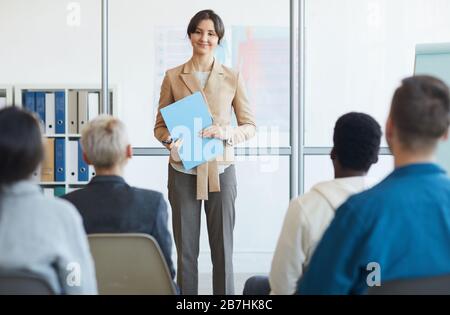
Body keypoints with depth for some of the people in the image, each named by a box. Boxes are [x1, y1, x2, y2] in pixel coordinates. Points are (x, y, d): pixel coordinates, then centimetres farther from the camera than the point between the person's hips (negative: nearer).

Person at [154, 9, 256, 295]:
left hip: (221, 171, 0)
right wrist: (170, 140, -14)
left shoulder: (233, 78, 3)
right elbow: (160, 125, 8)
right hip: (183, 171, 0)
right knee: (186, 248, 6)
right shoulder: (173, 77, 4)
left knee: (223, 247, 3)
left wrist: (226, 133, -15)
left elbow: (250, 126, 5)